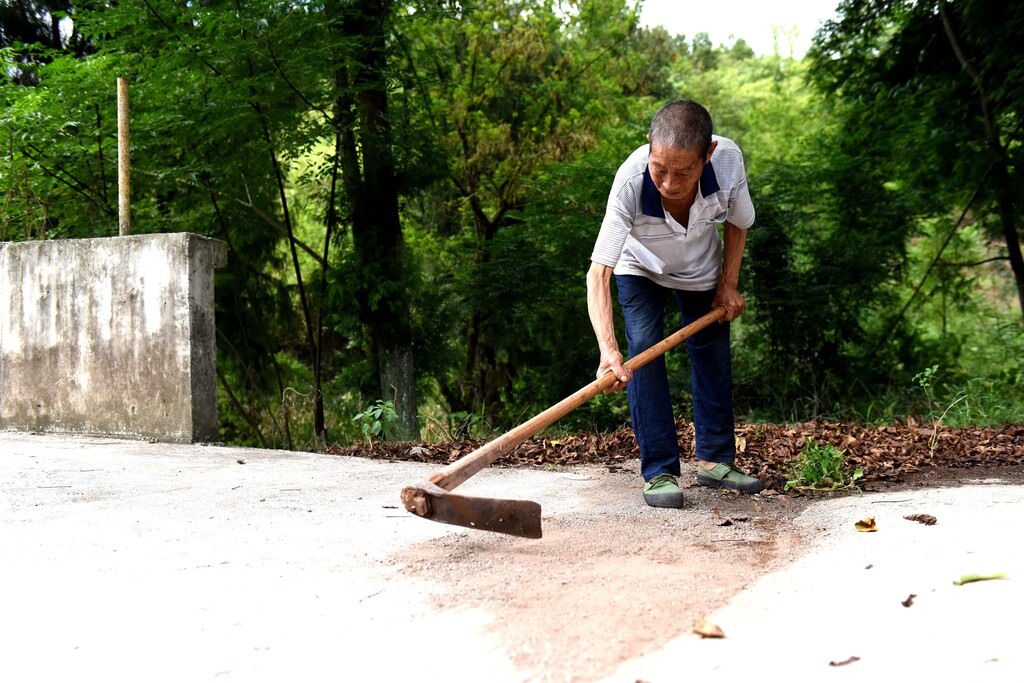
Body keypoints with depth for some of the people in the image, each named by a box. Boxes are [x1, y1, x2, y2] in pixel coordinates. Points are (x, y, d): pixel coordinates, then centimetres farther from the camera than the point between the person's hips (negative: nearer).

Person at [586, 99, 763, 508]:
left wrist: (728, 284, -7)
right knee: (644, 348, -18)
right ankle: (660, 472, -9)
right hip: (640, 268, -3)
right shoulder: (630, 181, -44)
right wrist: (608, 348, -56)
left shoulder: (728, 160, -36)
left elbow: (737, 222, -11)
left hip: (702, 270, 3)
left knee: (713, 353, 8)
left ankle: (714, 460, 25)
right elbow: (599, 272, -45)